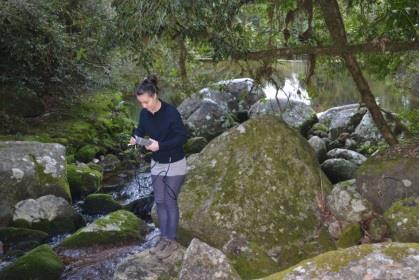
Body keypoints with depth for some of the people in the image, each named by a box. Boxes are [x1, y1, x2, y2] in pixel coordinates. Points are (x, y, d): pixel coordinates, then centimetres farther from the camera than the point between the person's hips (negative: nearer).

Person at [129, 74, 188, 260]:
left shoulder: (171, 112, -23)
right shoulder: (144, 113, -5)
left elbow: (182, 136, -22)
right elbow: (140, 129, 12)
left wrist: (160, 145, -30)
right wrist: (136, 137, -11)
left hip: (174, 164, -6)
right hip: (156, 163, 6)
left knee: (170, 202, 1)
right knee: (159, 202, 11)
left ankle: (171, 240, 15)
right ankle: (164, 238, 24)